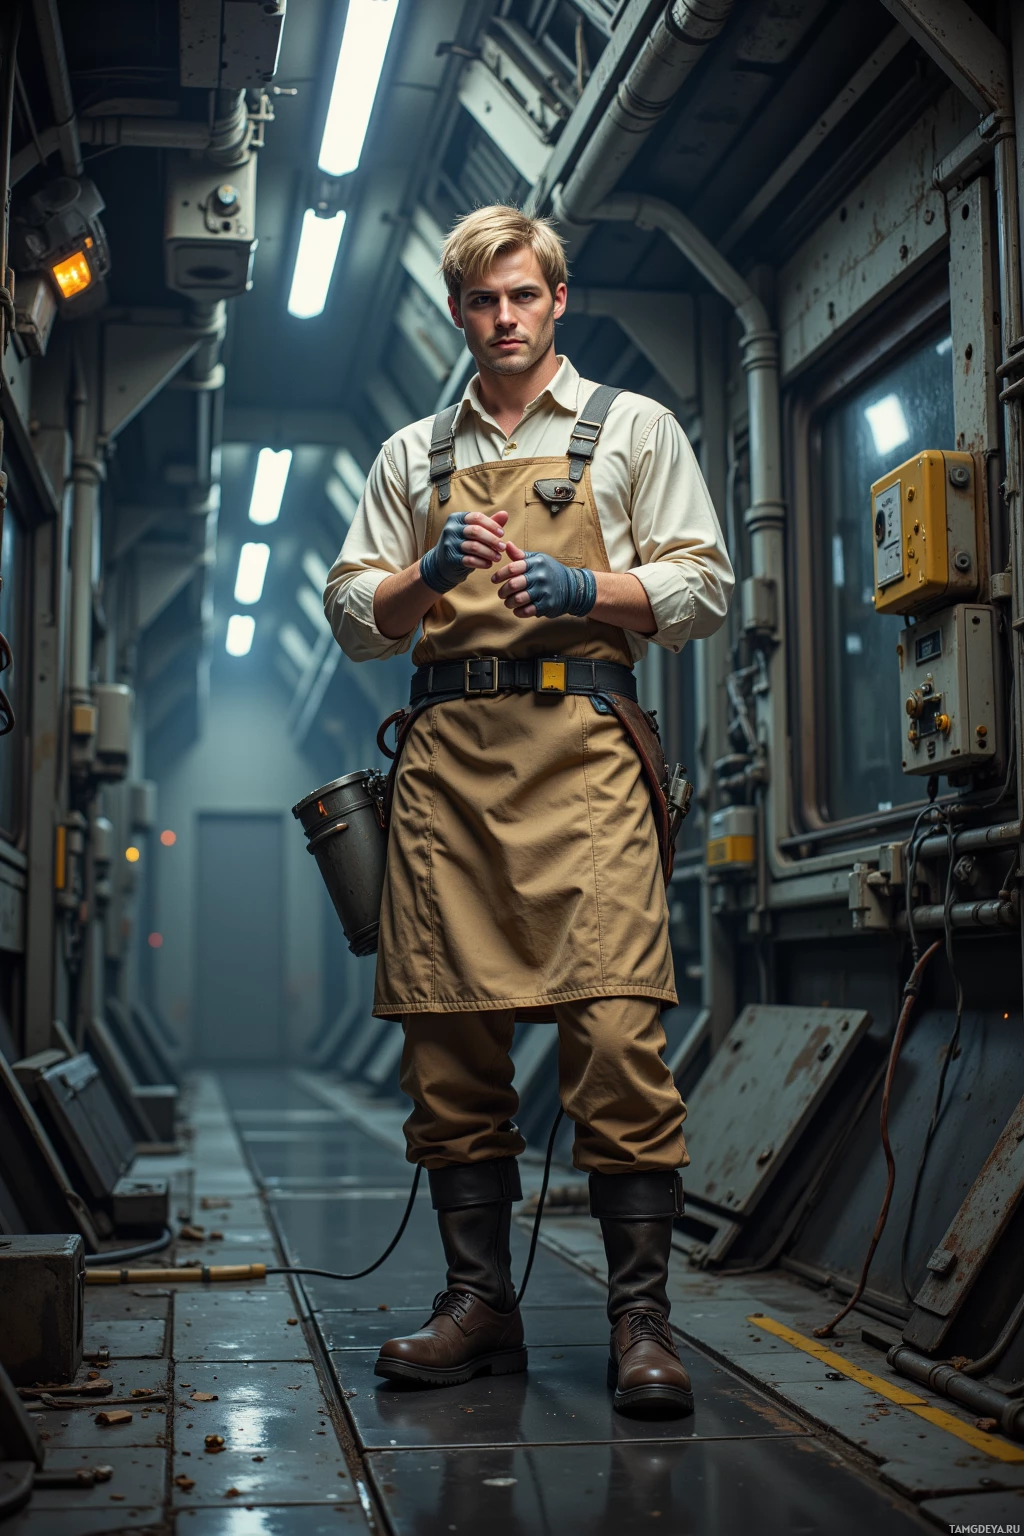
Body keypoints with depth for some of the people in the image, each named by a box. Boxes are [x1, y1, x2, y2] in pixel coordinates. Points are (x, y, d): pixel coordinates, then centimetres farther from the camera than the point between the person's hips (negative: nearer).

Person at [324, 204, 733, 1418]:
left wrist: (582, 589, -9)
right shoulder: (414, 454, 23)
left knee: (614, 1029, -13)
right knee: (448, 1037, 2)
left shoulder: (633, 428, 16)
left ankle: (640, 1316, -4)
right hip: (443, 754, 3)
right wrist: (429, 575, -2)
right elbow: (353, 615, 18)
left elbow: (702, 587, 8)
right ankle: (479, 1303, 12)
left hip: (578, 747, -3)